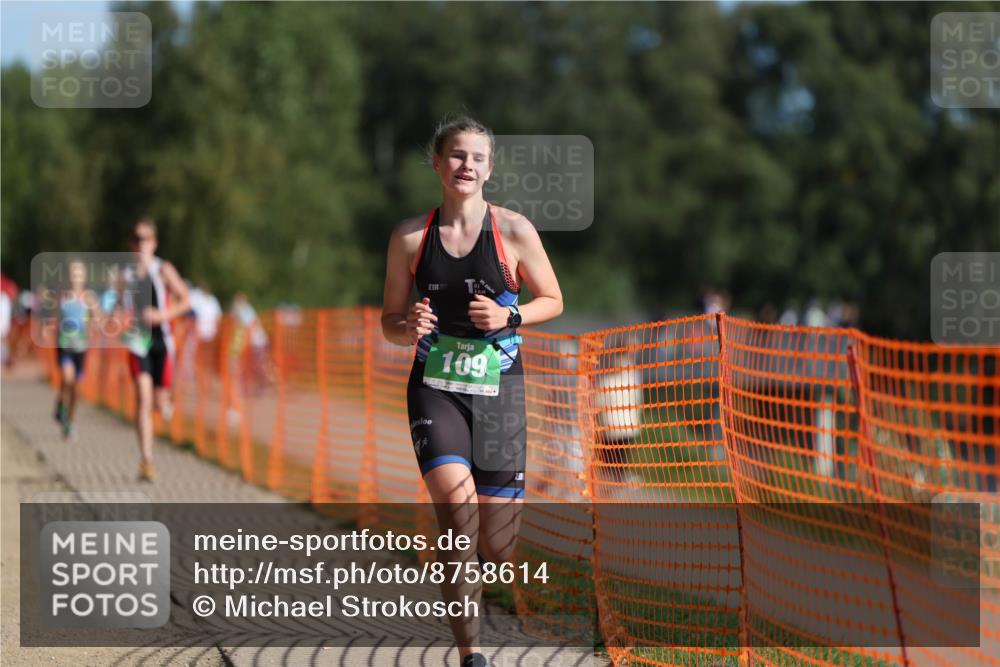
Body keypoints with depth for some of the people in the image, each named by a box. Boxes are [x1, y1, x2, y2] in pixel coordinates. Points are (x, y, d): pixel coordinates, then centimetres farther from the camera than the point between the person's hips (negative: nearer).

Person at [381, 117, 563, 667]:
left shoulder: (513, 230, -2)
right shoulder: (411, 236, 1)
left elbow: (552, 301, 8)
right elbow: (389, 323, 10)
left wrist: (509, 317, -12)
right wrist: (408, 327, -14)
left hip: (498, 390, 0)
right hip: (435, 389, 0)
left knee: (497, 548, 0)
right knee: (458, 510, -23)